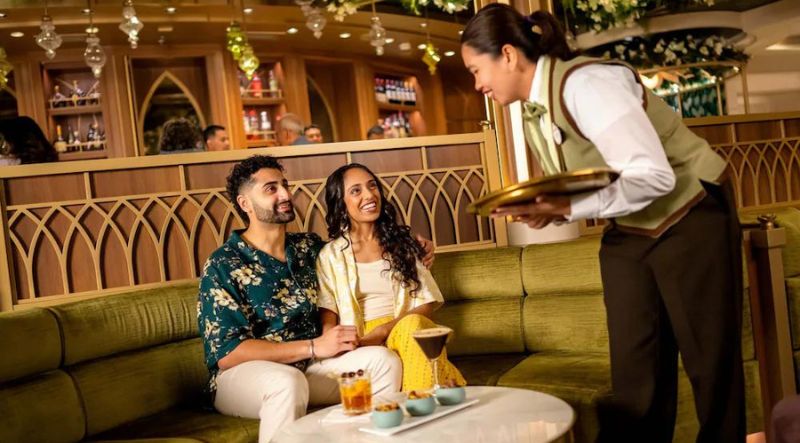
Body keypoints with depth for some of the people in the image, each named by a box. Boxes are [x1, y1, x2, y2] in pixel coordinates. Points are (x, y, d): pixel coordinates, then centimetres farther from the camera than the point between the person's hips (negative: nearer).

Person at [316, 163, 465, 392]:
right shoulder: (330, 256, 11)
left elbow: (429, 301, 5)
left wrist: (384, 330, -12)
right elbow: (328, 316, 3)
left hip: (409, 331, 2)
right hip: (363, 343, -2)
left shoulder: (402, 240, 14)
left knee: (413, 324, -34)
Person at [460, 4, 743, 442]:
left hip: (689, 220, -7)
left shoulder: (585, 83, -24)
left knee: (711, 365, 3)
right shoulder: (530, 111, 2)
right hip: (626, 233, 8)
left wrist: (568, 207, -32)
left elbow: (653, 176, -30)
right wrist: (546, 209, -9)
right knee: (633, 375, 6)